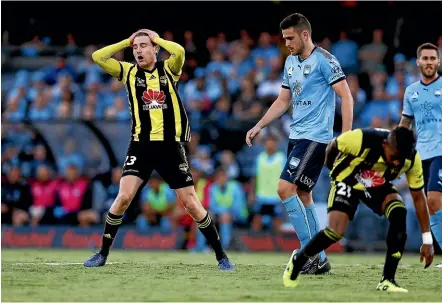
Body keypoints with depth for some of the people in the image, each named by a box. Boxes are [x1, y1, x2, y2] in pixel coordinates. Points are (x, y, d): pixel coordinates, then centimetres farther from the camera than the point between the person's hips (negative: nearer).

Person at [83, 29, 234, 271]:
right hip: (141, 145, 1)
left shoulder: (168, 69, 3)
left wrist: (157, 38, -3)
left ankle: (221, 255, 10)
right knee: (123, 197, -14)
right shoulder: (129, 72, 6)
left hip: (170, 146, -1)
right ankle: (102, 254, -2)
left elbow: (179, 51, -19)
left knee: (190, 203, 0)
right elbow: (97, 57, -4)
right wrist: (126, 42, 1)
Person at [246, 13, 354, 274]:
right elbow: (283, 101, 23)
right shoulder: (291, 62, 14)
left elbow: (347, 97, -13)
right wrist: (259, 127, 15)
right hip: (296, 136, 9)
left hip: (315, 137, -9)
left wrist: (345, 138, -20)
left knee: (286, 188, -17)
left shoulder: (324, 60, -11)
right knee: (302, 195, 9)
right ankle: (319, 260, 14)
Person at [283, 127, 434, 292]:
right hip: (347, 181, -3)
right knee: (336, 232, -21)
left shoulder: (412, 159, -25)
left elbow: (418, 197, -13)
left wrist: (427, 239, -13)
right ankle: (298, 259, 9)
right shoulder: (361, 140, -37)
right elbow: (333, 145, -14)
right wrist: (330, 165, 8)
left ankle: (387, 280, -18)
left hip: (379, 186, 3)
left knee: (399, 213, -25)